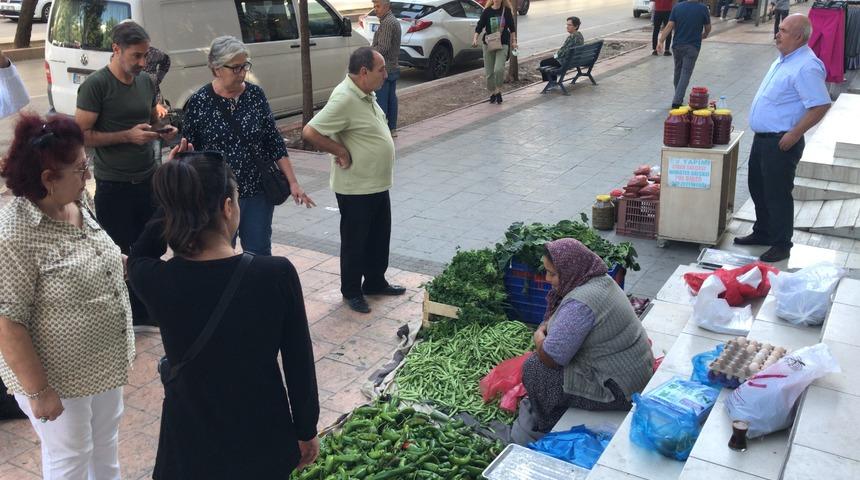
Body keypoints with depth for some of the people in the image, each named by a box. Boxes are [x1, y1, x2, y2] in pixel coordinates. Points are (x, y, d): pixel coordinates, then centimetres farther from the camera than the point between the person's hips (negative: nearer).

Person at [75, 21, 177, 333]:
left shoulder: (146, 82, 8)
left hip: (148, 181, 6)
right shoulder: (95, 85, -11)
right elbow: (81, 135, -14)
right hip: (113, 187, -6)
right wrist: (127, 136, -21)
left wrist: (162, 132, -1)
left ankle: (143, 316, 24)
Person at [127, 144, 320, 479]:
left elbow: (139, 258, 8)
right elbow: (299, 364, -11)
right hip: (262, 439, -1)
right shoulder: (277, 275, -22)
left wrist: (174, 193, -3)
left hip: (191, 445, 1)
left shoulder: (156, 281, -19)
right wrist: (307, 431, 4)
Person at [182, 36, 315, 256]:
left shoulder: (256, 95, 0)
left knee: (260, 255, 7)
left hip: (258, 194, 2)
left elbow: (274, 142, 3)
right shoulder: (198, 103, -6)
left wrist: (293, 182, -1)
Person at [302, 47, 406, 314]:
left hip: (378, 184, 9)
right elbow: (310, 132, -28)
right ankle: (351, 292, 23)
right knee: (355, 241, 7)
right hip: (355, 188, -9)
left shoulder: (365, 94, 5)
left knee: (379, 237, 20)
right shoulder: (345, 99, -24)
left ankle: (375, 282, 37)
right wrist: (341, 152, -21)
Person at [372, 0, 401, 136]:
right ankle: (392, 128, 18)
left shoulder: (387, 23, -17)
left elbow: (382, 48, -23)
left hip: (384, 69, -10)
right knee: (391, 98, 13)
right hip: (393, 67, 10)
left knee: (380, 101, -6)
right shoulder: (395, 21, 16)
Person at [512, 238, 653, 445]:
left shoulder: (579, 304, -29)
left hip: (618, 389, -10)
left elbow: (550, 358, -22)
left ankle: (545, 430, 18)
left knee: (534, 368, -4)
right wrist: (547, 326, 4)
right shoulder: (600, 279, 2)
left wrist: (538, 336, -3)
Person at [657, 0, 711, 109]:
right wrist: (704, 35, 28)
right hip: (692, 47, -3)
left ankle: (678, 98, 31)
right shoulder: (703, 9, -5)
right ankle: (676, 102, -15)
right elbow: (708, 28, 6)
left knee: (678, 71, 19)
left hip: (677, 45, 3)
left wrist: (661, 41, -8)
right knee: (685, 74, -4)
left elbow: (669, 26, -7)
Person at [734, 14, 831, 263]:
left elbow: (821, 105, -24)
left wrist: (794, 134, -22)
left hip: (781, 142, -10)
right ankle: (762, 233, 35)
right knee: (758, 187, 20)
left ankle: (781, 244, 13)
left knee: (777, 194, 0)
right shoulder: (784, 59, 10)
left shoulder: (807, 67, -21)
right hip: (762, 137, 10)